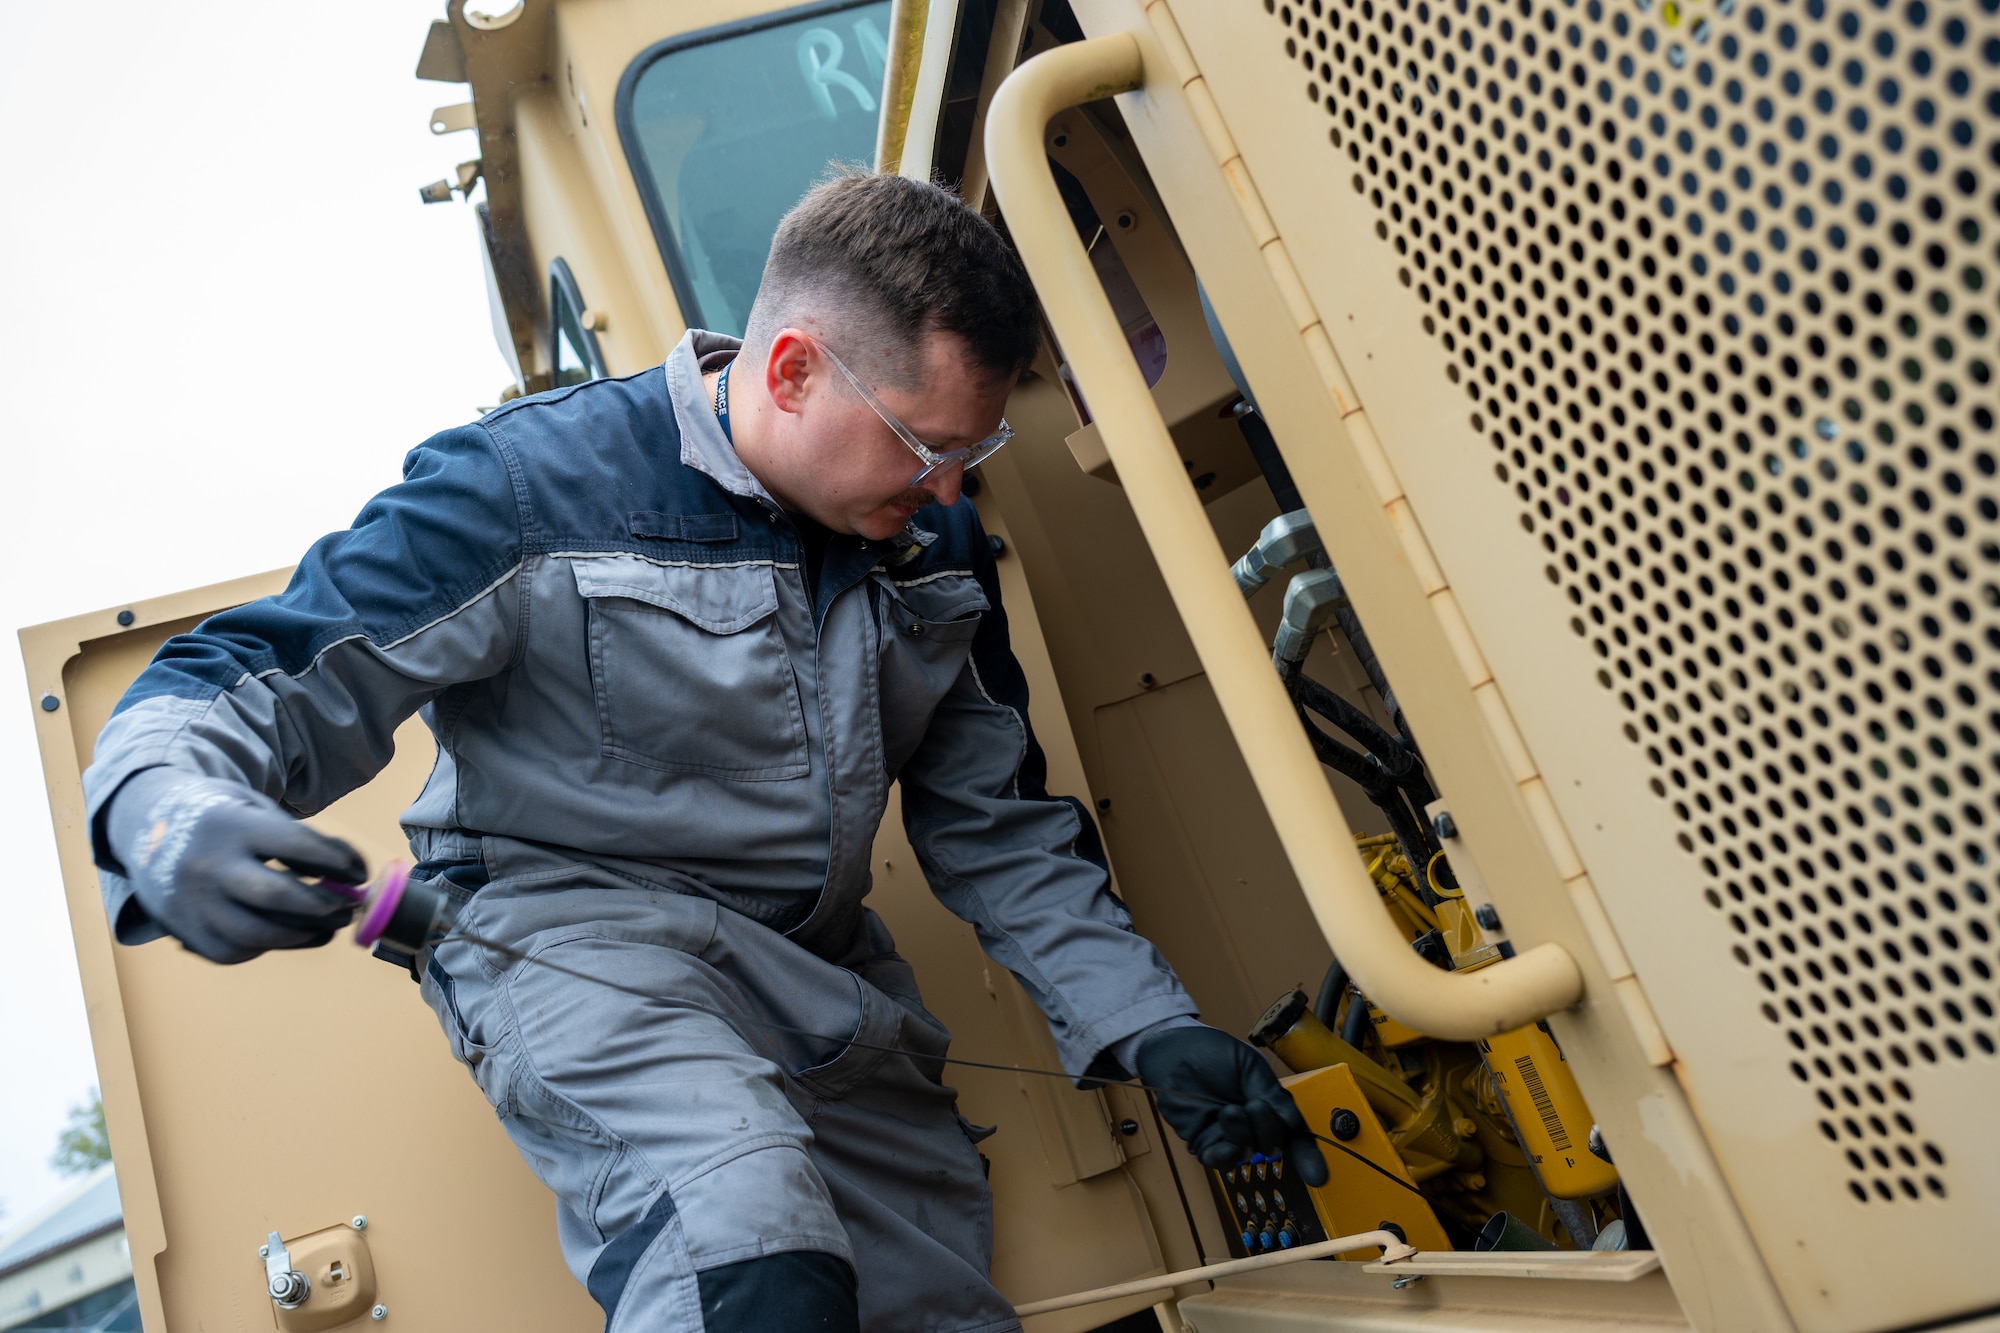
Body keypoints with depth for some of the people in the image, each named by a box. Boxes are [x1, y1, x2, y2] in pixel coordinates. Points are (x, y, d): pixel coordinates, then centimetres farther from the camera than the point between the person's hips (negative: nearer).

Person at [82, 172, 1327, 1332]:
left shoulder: (934, 540, 6)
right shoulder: (532, 489, -13)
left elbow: (1000, 825, 12)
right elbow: (262, 689, -12)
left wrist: (1147, 1026, 4)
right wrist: (175, 822, -36)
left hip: (824, 977, 7)